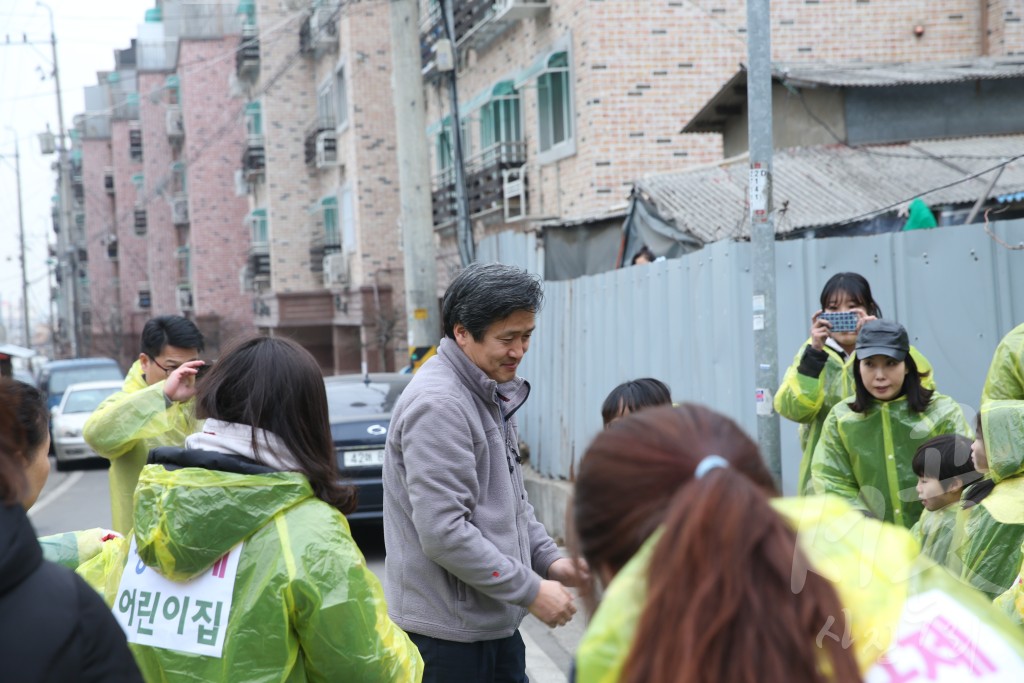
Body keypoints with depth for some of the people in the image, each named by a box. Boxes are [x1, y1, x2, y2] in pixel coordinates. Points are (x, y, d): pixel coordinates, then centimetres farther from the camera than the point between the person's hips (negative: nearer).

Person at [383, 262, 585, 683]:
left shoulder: (492, 396, 12)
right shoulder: (438, 405, -20)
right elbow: (443, 532, -25)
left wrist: (549, 559, 6)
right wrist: (530, 590, -19)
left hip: (494, 624, 9)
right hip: (446, 632, -9)